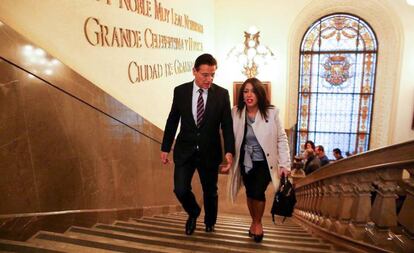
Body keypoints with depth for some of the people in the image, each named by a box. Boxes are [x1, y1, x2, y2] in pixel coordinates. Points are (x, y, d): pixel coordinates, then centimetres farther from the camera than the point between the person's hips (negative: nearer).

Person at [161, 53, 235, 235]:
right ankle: (193, 213, 31)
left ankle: (210, 222, 44)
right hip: (184, 150, 1)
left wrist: (229, 151, -15)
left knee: (210, 191, 14)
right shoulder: (180, 91, -3)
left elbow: (227, 126, -5)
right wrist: (165, 148, 5)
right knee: (181, 189, -4)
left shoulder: (222, 94, -6)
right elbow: (172, 121, 4)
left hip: (210, 152, 0)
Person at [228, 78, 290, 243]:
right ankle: (254, 221, 41)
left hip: (264, 162, -2)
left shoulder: (271, 112, -11)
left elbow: (281, 139, -6)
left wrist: (284, 164, -9)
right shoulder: (236, 112, -7)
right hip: (245, 162, 2)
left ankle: (258, 222, 19)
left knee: (257, 193, -12)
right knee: (250, 194, 14)